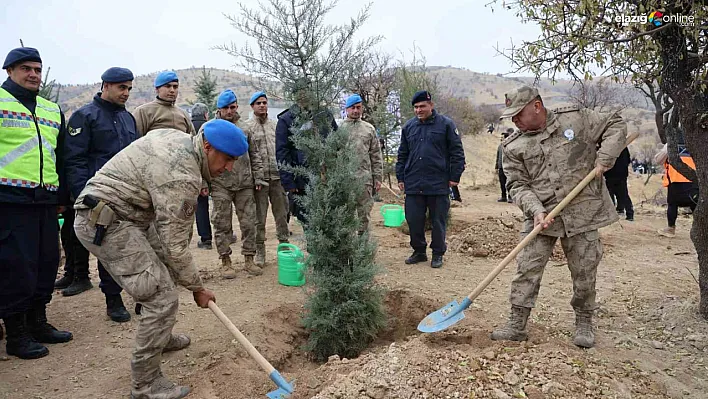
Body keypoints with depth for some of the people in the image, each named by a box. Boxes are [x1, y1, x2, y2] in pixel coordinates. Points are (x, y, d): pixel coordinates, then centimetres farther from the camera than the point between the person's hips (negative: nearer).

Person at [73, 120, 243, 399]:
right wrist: (197, 288, -6)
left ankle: (161, 338, 42)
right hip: (104, 222, -10)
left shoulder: (180, 137, 3)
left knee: (164, 274, 21)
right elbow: (175, 245, -19)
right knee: (163, 299, -12)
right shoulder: (182, 177, -25)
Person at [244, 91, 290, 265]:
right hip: (259, 178, -4)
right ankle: (259, 252, 15)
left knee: (282, 214, 9)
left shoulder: (274, 125, 13)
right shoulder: (247, 127, -2)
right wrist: (255, 177, -13)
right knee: (259, 217, 5)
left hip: (278, 177, 4)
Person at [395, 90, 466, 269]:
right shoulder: (408, 126, 11)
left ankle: (438, 254, 21)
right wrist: (400, 177, 12)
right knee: (413, 220, 7)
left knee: (438, 221, 6)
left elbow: (457, 152, -1)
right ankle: (419, 251, 24)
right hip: (413, 184, 4)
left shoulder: (446, 124, -1)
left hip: (439, 185, -3)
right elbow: (402, 155, 17)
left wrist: (455, 176, -4)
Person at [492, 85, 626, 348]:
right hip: (541, 216, 1)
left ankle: (584, 324, 28)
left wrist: (604, 159, -5)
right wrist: (536, 210, -19)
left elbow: (615, 125, 9)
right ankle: (517, 325, 8)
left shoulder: (575, 119, 1)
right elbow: (518, 185, -2)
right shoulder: (513, 147, 2)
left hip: (582, 212, -1)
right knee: (527, 269, -3)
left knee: (584, 272, 8)